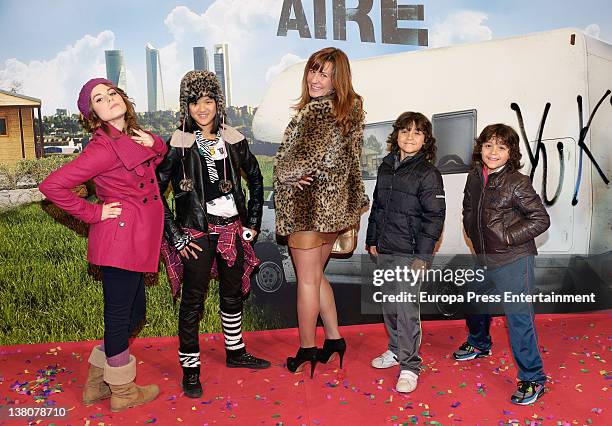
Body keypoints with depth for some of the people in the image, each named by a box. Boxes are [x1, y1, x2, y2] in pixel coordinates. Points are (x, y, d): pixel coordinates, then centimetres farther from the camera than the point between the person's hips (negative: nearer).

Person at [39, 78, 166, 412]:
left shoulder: (131, 137, 10)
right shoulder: (104, 147, -15)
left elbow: (159, 157, 29)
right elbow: (52, 185, -19)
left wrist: (154, 144, 6)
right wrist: (93, 214, -11)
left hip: (133, 241, 9)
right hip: (120, 239, -9)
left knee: (133, 313, 18)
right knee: (119, 315, 6)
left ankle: (97, 384, 33)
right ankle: (122, 392, 25)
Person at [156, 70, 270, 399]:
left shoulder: (233, 140, 3)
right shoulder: (178, 145, -8)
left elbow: (256, 178, 14)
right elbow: (155, 191, -7)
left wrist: (253, 221, 8)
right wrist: (175, 236, -10)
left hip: (232, 230, 4)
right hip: (197, 235, -4)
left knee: (233, 293, 17)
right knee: (193, 299, 4)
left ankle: (236, 352, 36)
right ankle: (190, 368, 18)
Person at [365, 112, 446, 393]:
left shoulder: (428, 174, -9)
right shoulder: (386, 167, 10)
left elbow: (434, 217, -11)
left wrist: (422, 256, -15)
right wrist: (372, 240, 15)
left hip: (409, 253, -6)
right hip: (384, 251, 7)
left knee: (407, 308, -5)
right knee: (389, 305, 16)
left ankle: (409, 365, 9)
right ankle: (395, 350, 34)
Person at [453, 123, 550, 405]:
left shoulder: (517, 183, -16)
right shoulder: (475, 177, 4)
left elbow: (541, 219, -14)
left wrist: (508, 237, -18)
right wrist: (473, 232, 7)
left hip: (513, 261, -7)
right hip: (484, 259, 8)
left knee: (518, 318, -4)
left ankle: (532, 379, 11)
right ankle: (479, 344, 53)